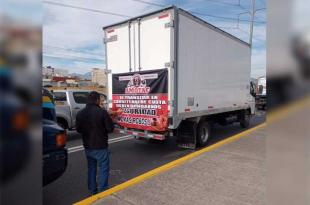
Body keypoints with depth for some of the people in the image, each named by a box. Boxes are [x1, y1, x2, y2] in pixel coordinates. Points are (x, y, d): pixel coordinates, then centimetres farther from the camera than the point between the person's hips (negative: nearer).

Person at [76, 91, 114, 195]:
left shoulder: (80, 113, -1)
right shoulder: (102, 112, -19)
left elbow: (78, 129, 8)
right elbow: (110, 128, -13)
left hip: (87, 146, 6)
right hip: (100, 146, -6)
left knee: (91, 168, 19)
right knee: (103, 168, 7)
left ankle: (92, 190, 29)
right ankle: (102, 191, 12)